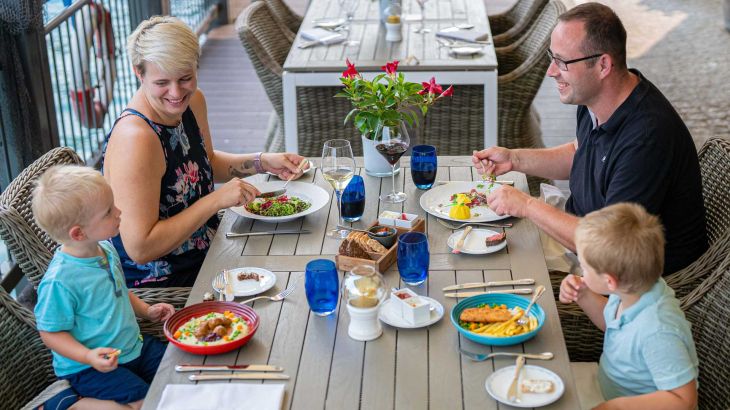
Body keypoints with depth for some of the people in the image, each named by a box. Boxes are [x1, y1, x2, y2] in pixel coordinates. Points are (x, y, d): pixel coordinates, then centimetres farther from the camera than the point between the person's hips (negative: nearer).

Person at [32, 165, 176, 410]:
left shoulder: (106, 249, 0)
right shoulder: (59, 281, -27)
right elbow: (50, 332, -17)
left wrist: (146, 310, 7)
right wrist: (88, 356, -28)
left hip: (134, 346, 8)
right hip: (89, 367, -8)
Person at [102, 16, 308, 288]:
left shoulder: (193, 101, -3)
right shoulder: (134, 140, -29)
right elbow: (140, 249, -30)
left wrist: (262, 162, 3)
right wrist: (217, 200, -27)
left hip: (204, 258, 8)